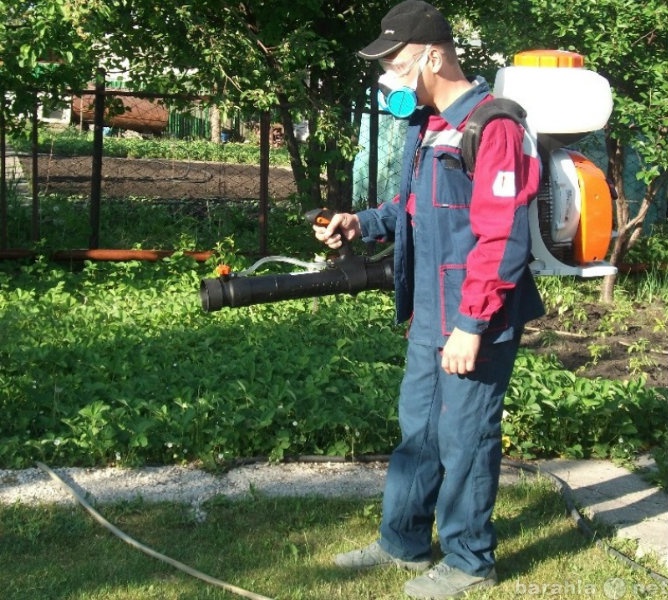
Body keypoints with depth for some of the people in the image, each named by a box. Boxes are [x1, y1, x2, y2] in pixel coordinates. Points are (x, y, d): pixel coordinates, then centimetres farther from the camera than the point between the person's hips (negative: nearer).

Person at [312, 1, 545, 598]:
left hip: (474, 321, -9)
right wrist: (364, 223, 5)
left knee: (463, 438, 3)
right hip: (429, 314, 9)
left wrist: (472, 323, -23)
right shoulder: (426, 126, 11)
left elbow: (501, 239, -22)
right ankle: (404, 542, 32)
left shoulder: (493, 126, -18)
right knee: (418, 428, 17)